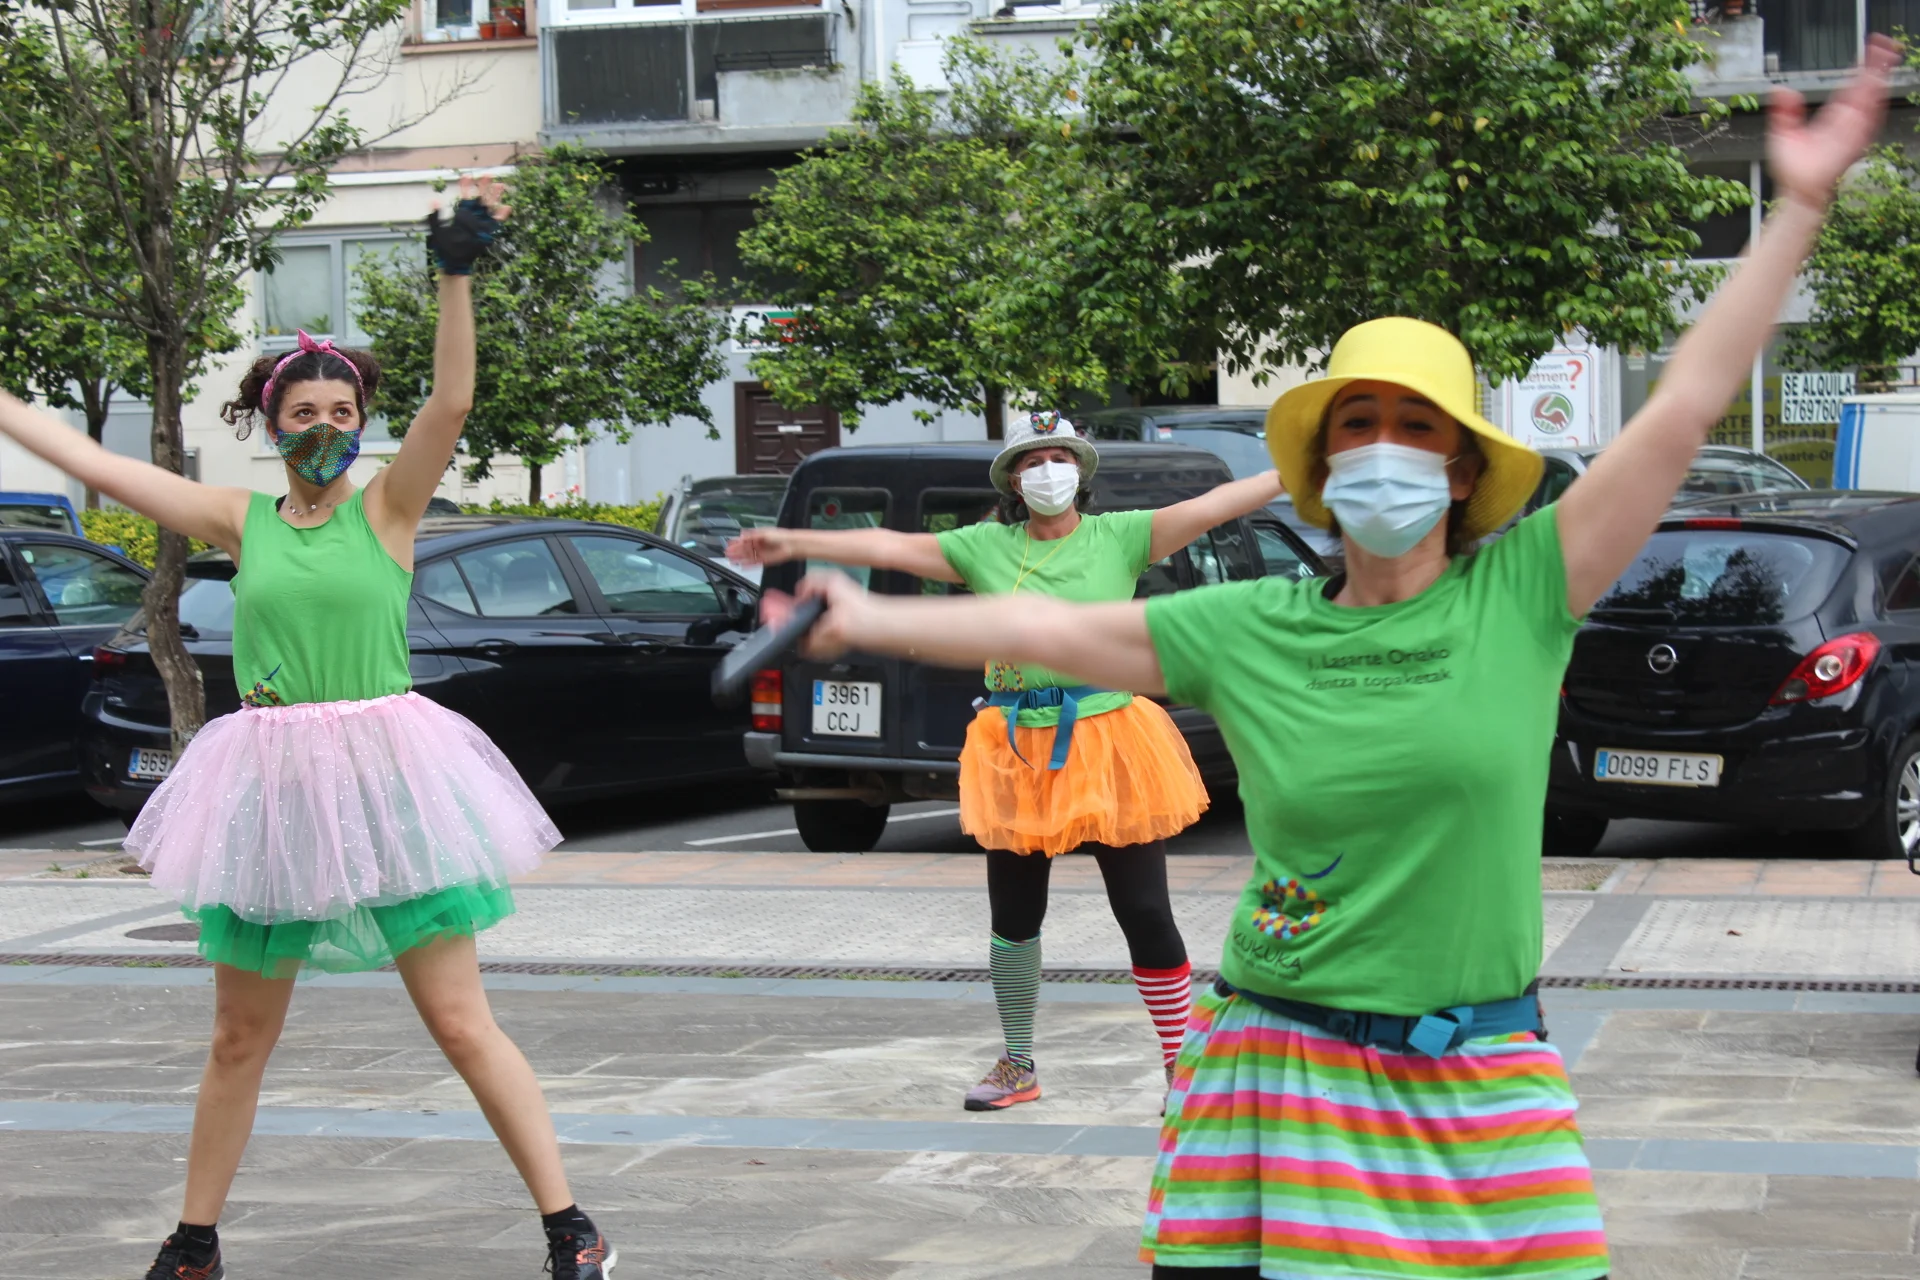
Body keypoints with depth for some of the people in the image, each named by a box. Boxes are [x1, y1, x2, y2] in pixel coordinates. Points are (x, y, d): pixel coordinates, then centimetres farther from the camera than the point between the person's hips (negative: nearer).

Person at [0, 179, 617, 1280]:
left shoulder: (387, 509, -1)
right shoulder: (241, 520, 7)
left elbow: (451, 405, -16)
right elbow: (90, 460, 11)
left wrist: (457, 277, -26)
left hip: (383, 774, -3)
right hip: (266, 785, 3)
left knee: (461, 1023, -3)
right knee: (241, 1039, 14)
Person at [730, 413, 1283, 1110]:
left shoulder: (1119, 536, 0)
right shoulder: (986, 547, 5)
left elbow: (1214, 504, -7)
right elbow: (890, 547, 3)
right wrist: (794, 542, -1)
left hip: (1108, 744, -2)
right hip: (1018, 752, 3)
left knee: (1145, 914, -2)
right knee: (1013, 918, 11)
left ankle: (1181, 1064, 11)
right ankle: (1018, 1065, 28)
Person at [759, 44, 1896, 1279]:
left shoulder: (1519, 598, -2)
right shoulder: (1247, 630, 3)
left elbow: (1686, 405, -4)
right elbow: (1051, 627, 12)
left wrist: (1799, 208, -5)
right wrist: (869, 622, 16)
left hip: (1483, 1081, 0)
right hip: (1287, 1069, 0)